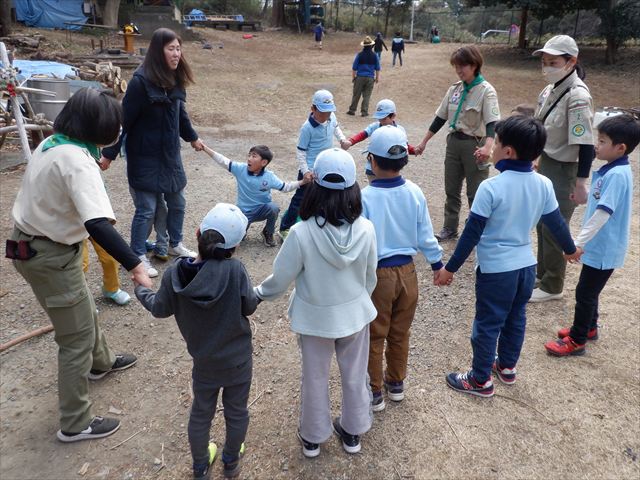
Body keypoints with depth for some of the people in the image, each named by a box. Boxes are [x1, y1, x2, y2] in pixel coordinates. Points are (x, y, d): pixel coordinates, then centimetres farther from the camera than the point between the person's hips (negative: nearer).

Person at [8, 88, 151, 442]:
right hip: (51, 256, -9)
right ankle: (75, 424, 19)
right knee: (77, 338, 5)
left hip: (31, 243, 9)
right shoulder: (77, 161, -28)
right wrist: (135, 266, -40)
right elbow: (98, 225, -40)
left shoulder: (51, 144, 2)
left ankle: (101, 362, 55)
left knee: (83, 310, 29)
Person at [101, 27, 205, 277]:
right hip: (144, 157, -7)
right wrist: (109, 154, -15)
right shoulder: (141, 81, -19)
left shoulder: (174, 80, 2)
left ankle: (175, 244, 36)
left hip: (170, 154, 7)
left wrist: (192, 138, 29)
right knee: (146, 209, 1)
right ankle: (138, 256, 19)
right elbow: (124, 119, -17)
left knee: (177, 202, 16)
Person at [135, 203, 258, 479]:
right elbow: (249, 306, -16)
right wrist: (258, 293, 7)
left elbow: (160, 309, -2)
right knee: (237, 411, 22)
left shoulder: (174, 274, -19)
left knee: (201, 413, 24)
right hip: (238, 359, -1)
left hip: (204, 362, 2)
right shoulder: (235, 270, -28)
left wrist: (141, 291, 17)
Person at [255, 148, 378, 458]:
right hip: (355, 314, 2)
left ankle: (313, 438, 42)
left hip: (315, 318, -2)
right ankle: (352, 433, 44)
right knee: (355, 376, 23)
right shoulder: (365, 230, -19)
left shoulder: (301, 234, -28)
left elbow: (280, 279, -16)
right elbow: (370, 278, -4)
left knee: (315, 378, 20)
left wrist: (257, 294, 5)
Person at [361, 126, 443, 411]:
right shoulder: (415, 193, -8)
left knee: (374, 338, 14)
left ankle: (375, 393, 29)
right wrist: (437, 263, 16)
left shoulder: (365, 197, -21)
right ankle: (396, 384, 40)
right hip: (406, 272, 4)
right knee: (400, 334, 21)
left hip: (377, 274, -4)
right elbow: (425, 235, 1)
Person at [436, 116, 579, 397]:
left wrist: (450, 268, -9)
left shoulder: (491, 187, -22)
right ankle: (507, 366, 42)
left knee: (487, 325, 9)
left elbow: (472, 233, -19)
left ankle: (481, 380, 23)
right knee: (516, 319, 23)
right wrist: (570, 249, 27)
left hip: (495, 269, -6)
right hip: (526, 265, 6)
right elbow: (556, 223, 8)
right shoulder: (543, 185, -4)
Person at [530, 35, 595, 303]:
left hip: (564, 171, -8)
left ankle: (552, 286, 19)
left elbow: (585, 145, -23)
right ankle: (542, 274, 37)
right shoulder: (551, 89, 4)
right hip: (546, 165, 8)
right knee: (542, 224, 19)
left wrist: (581, 184, -22)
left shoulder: (577, 96, -22)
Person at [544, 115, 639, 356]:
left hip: (604, 248, -9)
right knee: (590, 290, 22)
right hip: (600, 245, 9)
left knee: (585, 292, 1)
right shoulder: (612, 170, 5)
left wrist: (578, 242, -29)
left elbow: (603, 213, -30)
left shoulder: (617, 175, -25)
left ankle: (577, 341, 14)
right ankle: (588, 327, 39)